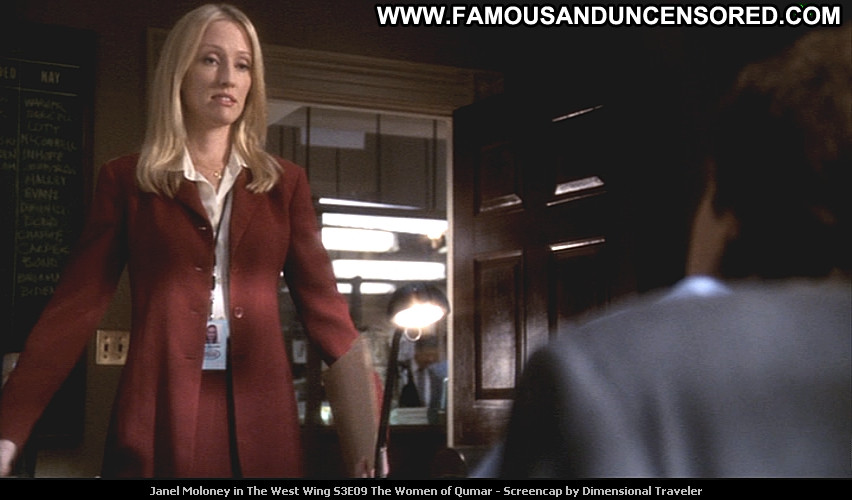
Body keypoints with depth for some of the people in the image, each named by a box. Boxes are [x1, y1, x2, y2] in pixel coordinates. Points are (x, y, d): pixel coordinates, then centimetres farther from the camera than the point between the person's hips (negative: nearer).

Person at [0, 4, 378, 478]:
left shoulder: (285, 183, 10)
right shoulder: (126, 180, 6)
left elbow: (323, 303, 6)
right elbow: (77, 305, 0)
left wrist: (370, 429, -3)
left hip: (262, 415, 2)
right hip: (160, 412, -1)